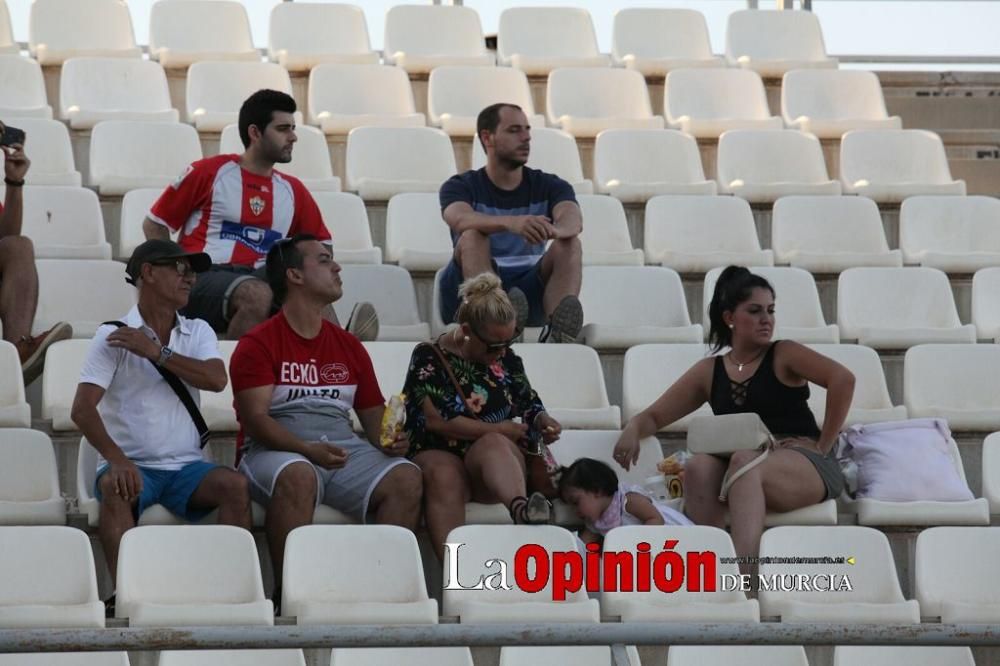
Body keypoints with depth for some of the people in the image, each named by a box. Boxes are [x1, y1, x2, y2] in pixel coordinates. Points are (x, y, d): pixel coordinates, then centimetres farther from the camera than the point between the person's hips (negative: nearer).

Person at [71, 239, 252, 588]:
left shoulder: (198, 332, 13)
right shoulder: (113, 336, 1)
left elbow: (216, 380, -8)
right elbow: (82, 408, -10)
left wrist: (157, 352, -13)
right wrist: (116, 460, -25)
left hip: (185, 466, 3)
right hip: (132, 465, -3)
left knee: (235, 485, -26)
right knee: (116, 490, -35)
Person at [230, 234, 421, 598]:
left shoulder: (349, 347, 20)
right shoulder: (258, 344, 1)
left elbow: (373, 412, 21)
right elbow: (255, 418, -9)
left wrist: (389, 440, -4)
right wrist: (308, 450, -25)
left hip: (343, 445, 5)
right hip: (277, 449, -5)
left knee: (406, 478, -21)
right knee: (297, 476, -39)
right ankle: (287, 592, -34)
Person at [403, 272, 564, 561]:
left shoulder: (506, 359, 15)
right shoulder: (429, 358, 0)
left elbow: (529, 406, 27)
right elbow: (437, 420, -10)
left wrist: (542, 420, 2)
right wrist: (499, 429, -6)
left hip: (496, 461, 2)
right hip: (440, 453, -2)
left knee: (492, 445, -36)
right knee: (444, 478, -40)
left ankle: (521, 508, -70)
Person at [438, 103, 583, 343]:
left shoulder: (548, 186, 11)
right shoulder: (461, 186, 3)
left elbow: (574, 219, -13)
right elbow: (461, 219, -23)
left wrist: (554, 230, -40)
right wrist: (511, 223, -44)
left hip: (529, 291, 2)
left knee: (569, 244, -22)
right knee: (472, 236, -27)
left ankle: (556, 331, -48)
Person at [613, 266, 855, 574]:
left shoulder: (783, 356, 6)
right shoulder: (709, 372, 17)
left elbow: (843, 379, -9)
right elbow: (654, 416, 20)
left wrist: (824, 444, -11)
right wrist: (632, 431, -3)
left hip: (806, 467, -3)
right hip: (743, 471, 3)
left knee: (745, 460, -36)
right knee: (699, 466, -29)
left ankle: (743, 572, -53)